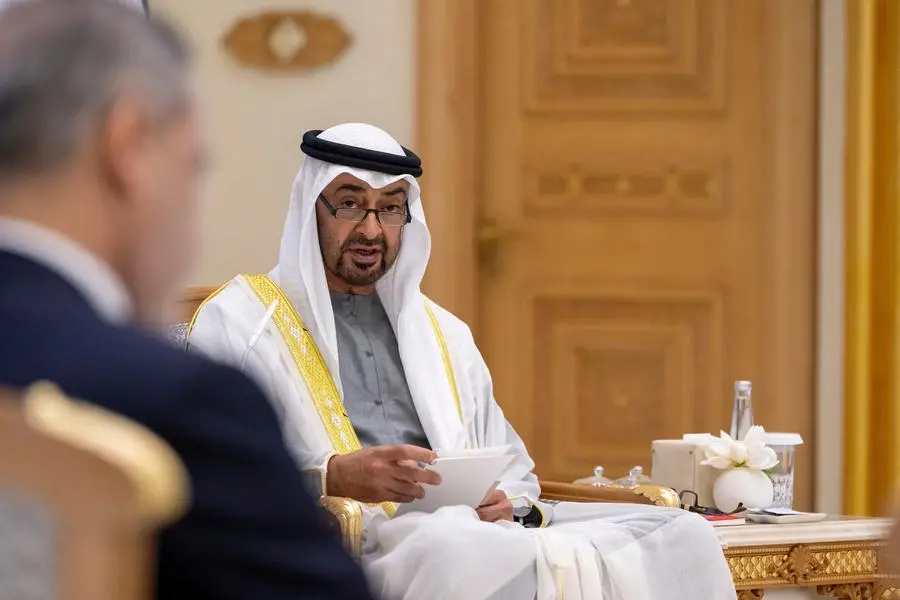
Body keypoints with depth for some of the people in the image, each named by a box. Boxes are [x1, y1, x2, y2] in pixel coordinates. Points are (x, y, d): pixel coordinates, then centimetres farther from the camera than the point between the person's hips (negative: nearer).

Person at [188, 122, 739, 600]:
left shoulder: (443, 332, 29)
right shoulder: (239, 321, 11)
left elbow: (516, 472, 26)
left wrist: (510, 505, 0)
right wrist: (334, 477, -19)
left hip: (467, 525, 6)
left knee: (683, 537, -18)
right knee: (452, 551, -44)